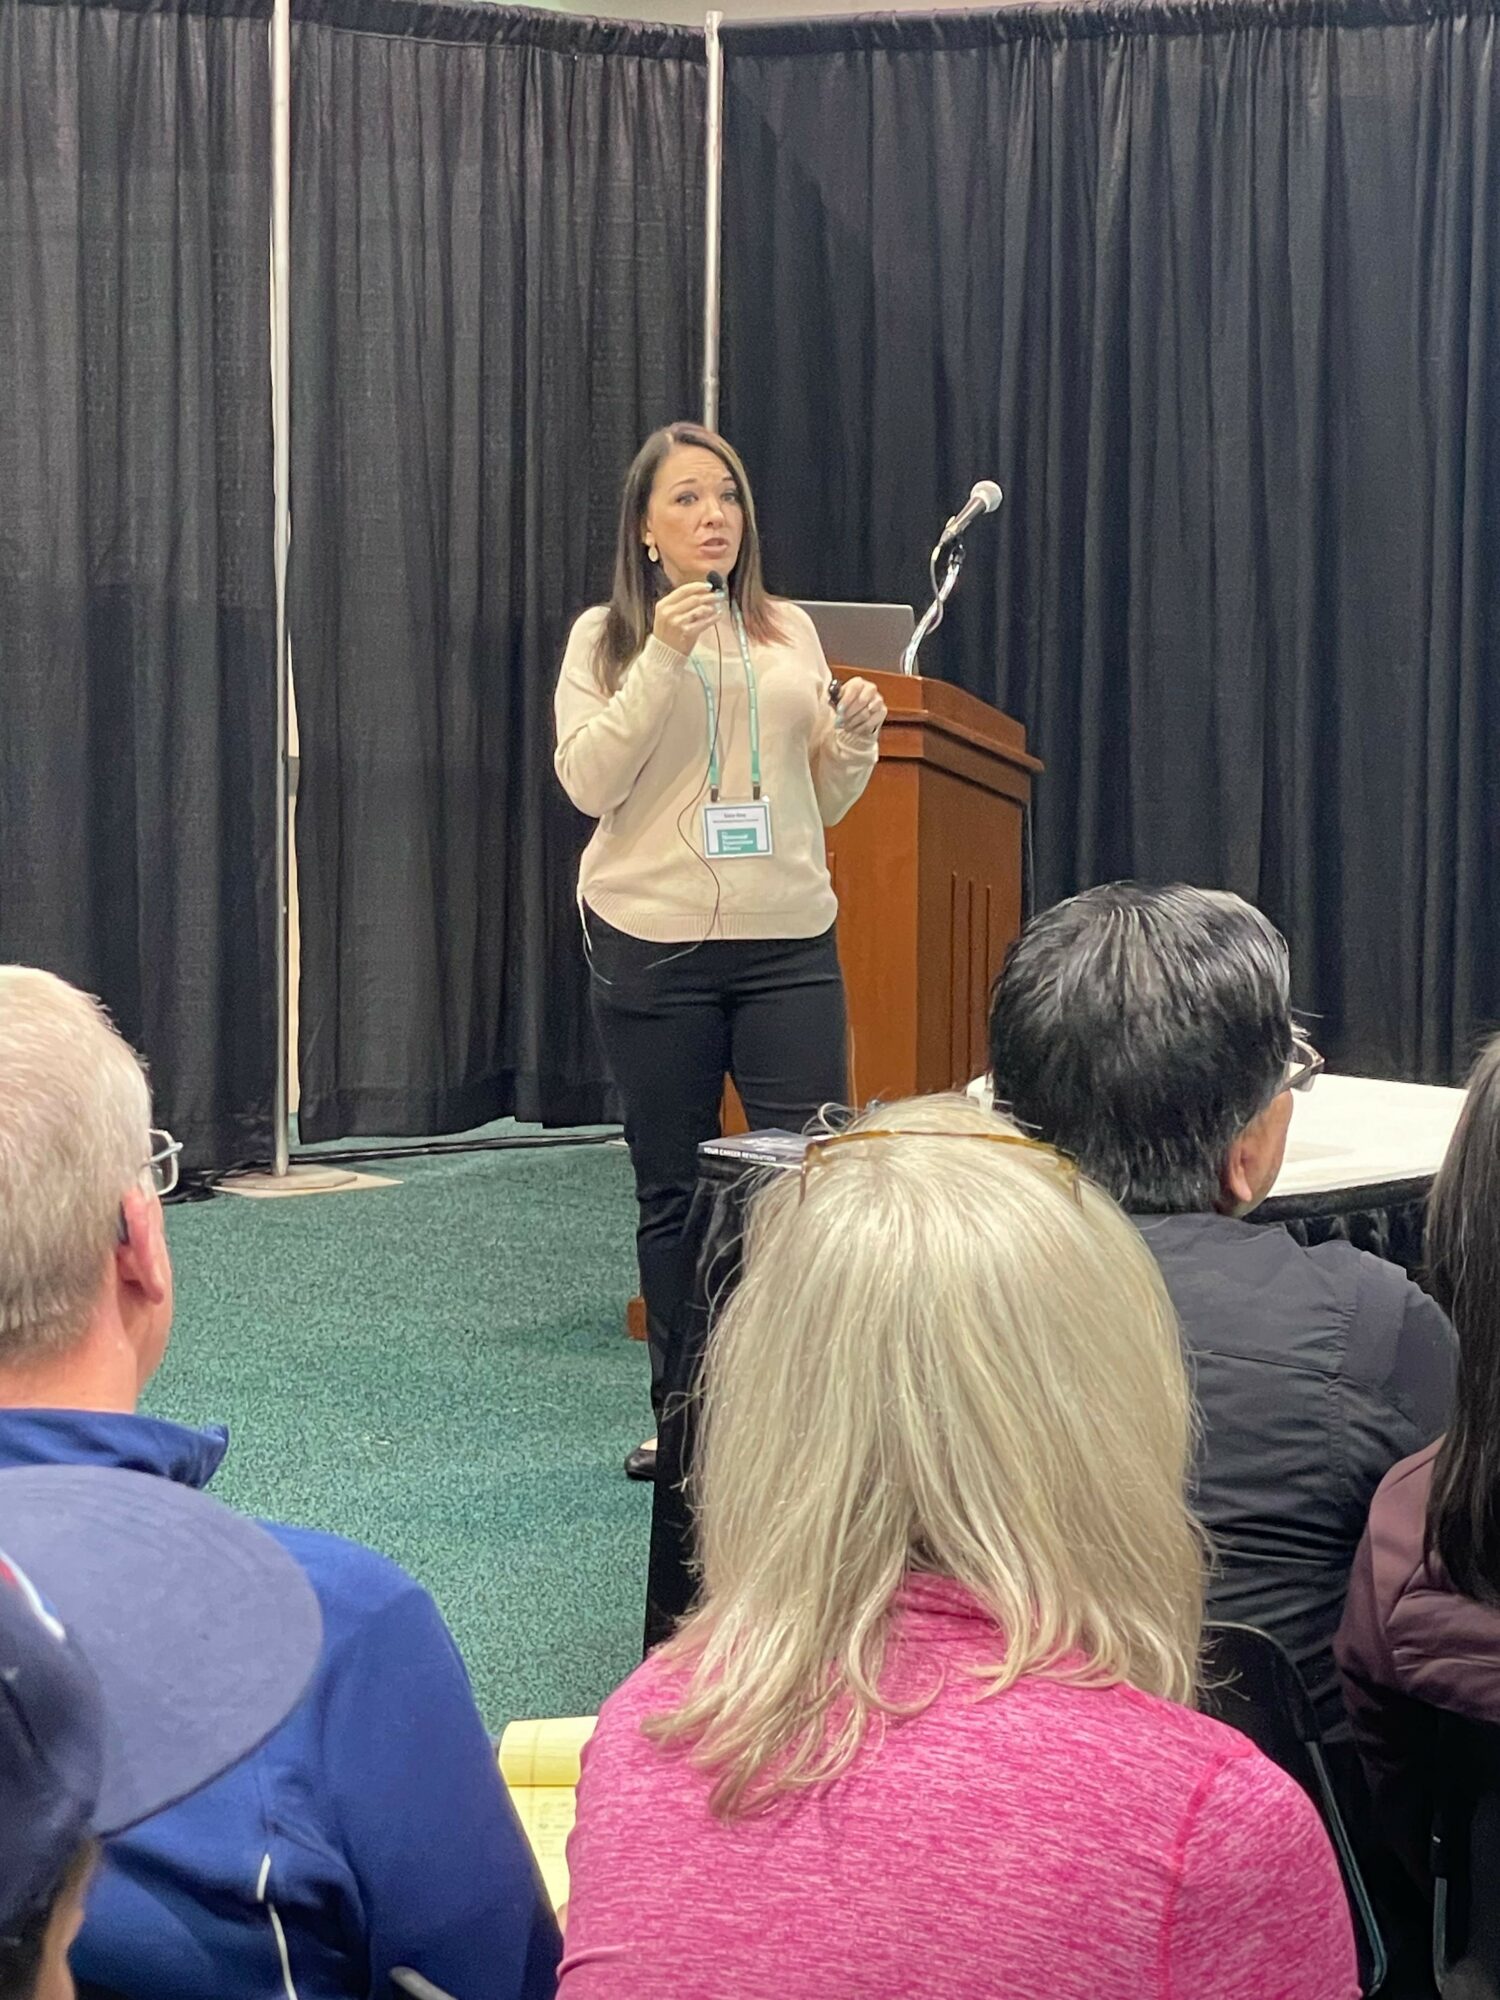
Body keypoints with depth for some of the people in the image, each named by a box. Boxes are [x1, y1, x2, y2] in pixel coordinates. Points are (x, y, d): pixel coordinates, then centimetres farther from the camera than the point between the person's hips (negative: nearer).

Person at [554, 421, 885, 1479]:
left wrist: (856, 739, -5)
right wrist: (664, 658, -15)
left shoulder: (791, 632, 12)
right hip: (653, 944, -2)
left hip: (788, 938, 2)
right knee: (673, 1191, 6)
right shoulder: (605, 637, 5)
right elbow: (588, 782, -9)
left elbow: (826, 799, 16)